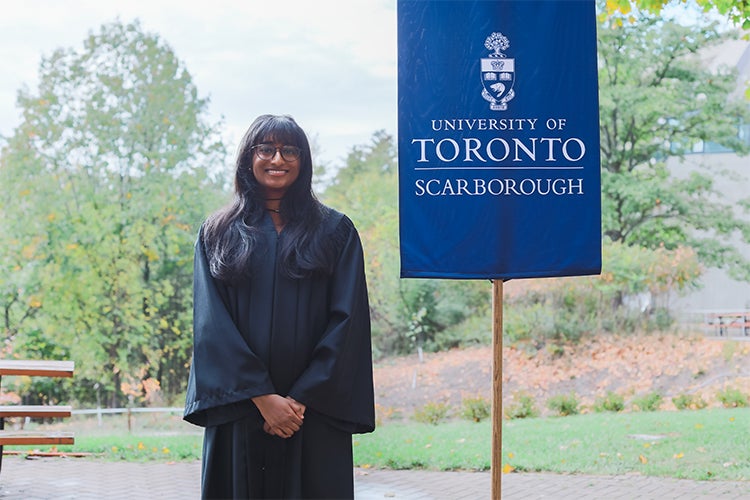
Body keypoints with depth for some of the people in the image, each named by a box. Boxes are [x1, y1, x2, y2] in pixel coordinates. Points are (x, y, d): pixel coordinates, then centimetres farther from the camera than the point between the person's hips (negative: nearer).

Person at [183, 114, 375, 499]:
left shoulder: (335, 231, 6)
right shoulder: (217, 233, 8)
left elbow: (347, 321, -2)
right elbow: (212, 324, -2)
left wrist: (301, 398, -11)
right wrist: (261, 396, -12)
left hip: (314, 408, 0)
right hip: (239, 407, 1)